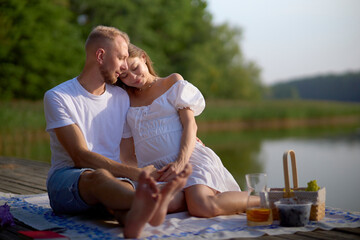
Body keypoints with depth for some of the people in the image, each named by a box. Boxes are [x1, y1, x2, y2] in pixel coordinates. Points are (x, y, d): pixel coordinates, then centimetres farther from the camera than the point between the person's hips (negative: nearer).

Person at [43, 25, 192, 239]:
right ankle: (152, 206, -71)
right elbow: (81, 157, -14)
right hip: (66, 181, -3)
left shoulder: (122, 97, 16)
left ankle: (135, 216, -72)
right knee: (99, 176, -40)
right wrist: (136, 173, -25)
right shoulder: (57, 97, -3)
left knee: (124, 188, -36)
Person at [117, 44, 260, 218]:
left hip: (188, 158, -3)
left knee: (203, 207, -34)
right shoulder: (126, 99, 22)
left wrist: (181, 162, -15)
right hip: (153, 170, 3)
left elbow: (190, 125, 0)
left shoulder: (173, 82, 14)